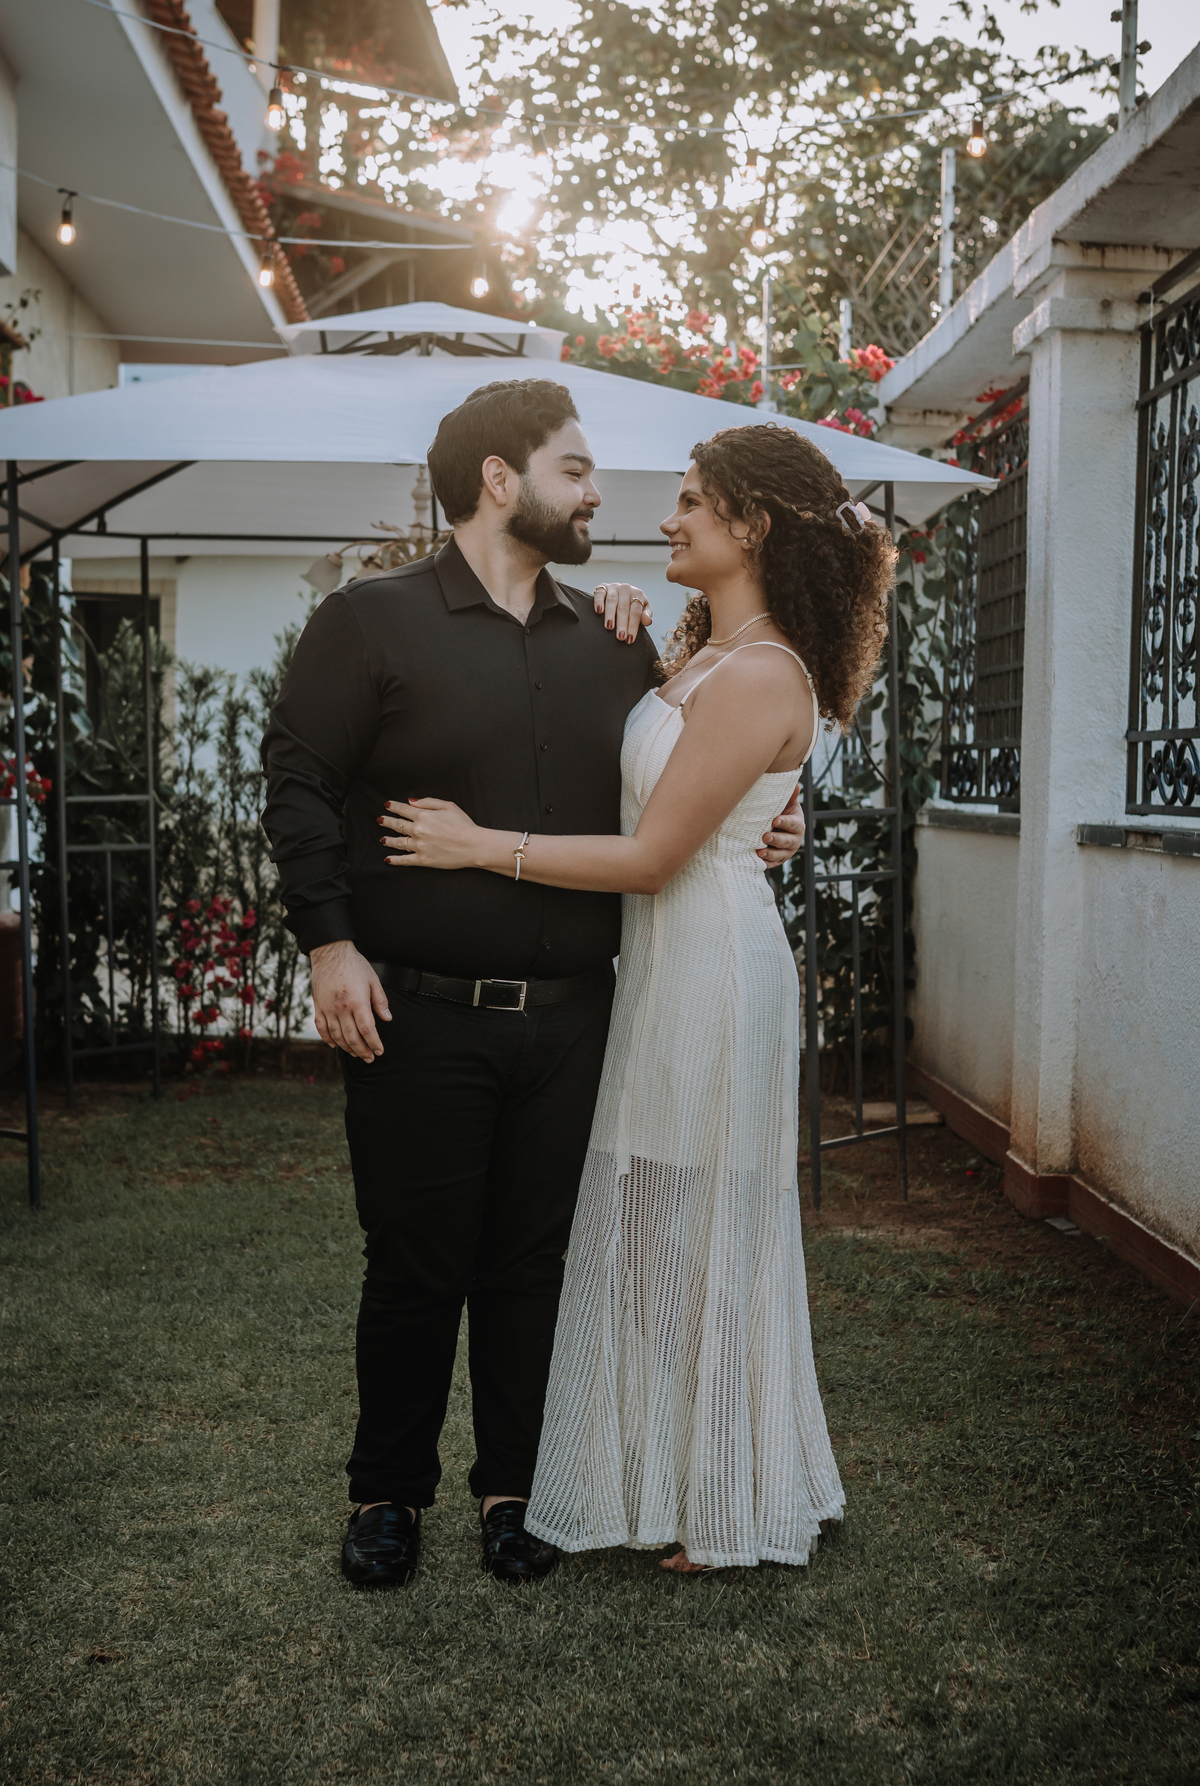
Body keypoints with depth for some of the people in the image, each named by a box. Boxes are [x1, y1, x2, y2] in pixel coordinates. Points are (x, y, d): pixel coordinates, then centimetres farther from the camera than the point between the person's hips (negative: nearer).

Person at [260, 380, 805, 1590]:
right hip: (417, 1017, -4)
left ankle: (513, 1486, 30)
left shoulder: (611, 642, 13)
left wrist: (745, 836, 3)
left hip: (568, 1022, 4)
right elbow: (299, 782, -4)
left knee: (534, 1263, 12)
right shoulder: (372, 620, -1)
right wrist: (330, 943, -12)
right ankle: (388, 1492, 27)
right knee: (416, 1268, 6)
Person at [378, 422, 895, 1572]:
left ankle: (740, 1511, 23)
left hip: (713, 969, -10)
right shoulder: (705, 653, 11)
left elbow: (651, 856, -20)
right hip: (672, 963, 10)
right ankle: (699, 1479, 34)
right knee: (667, 1228, 17)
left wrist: (479, 846, -15)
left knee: (703, 1229, 4)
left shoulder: (756, 676, -19)